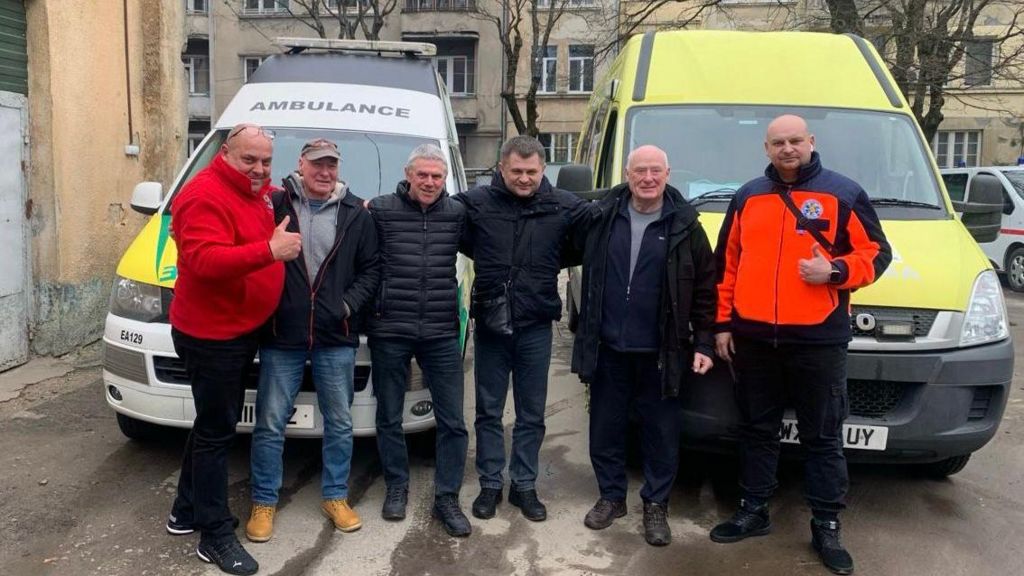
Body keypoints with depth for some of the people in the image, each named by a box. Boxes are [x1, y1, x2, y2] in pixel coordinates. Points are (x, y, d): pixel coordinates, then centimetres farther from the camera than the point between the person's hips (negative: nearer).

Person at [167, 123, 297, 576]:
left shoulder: (260, 192, 10)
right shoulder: (205, 196, -20)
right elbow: (205, 261, -33)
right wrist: (269, 251, -41)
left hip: (242, 330, 10)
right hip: (211, 335, -10)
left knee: (215, 424, 20)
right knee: (216, 431, -2)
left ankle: (186, 511, 36)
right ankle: (216, 536, 9)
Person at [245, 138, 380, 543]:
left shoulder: (356, 214, 4)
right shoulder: (274, 204, -3)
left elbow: (371, 268, 6)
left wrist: (350, 304, -6)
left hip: (336, 337, 2)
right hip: (281, 335, -2)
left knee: (340, 423, 12)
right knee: (270, 424, 7)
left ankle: (335, 497, 28)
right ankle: (264, 502, 23)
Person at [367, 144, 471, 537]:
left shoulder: (457, 214, 3)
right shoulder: (380, 210, -2)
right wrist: (369, 303, -3)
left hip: (442, 334, 1)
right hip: (389, 331, -1)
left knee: (452, 420, 5)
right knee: (389, 417, 12)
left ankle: (447, 498, 19)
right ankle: (396, 487, 32)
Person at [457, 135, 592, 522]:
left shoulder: (563, 207, -5)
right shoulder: (476, 203, -5)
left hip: (536, 327, 1)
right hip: (490, 325, 0)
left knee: (531, 414, 11)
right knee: (489, 411, 11)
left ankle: (524, 485, 27)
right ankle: (490, 485, 26)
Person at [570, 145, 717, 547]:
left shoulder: (684, 226, -2)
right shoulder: (603, 217, 3)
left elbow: (705, 289, 0)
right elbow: (582, 268, 13)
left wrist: (703, 343, -5)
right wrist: (586, 335, 8)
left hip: (659, 352, -2)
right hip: (608, 347, 2)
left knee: (661, 433, 8)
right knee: (605, 428, 12)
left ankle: (656, 505, 24)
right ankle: (611, 497, 29)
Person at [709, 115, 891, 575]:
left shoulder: (843, 194, 1)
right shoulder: (747, 197, 12)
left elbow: (876, 253, 2)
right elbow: (726, 264, 13)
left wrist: (835, 271, -18)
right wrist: (722, 323, 8)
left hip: (818, 338, -3)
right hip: (752, 337, 4)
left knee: (823, 436, 5)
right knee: (757, 429, 13)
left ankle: (826, 526, 16)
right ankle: (753, 511, 26)